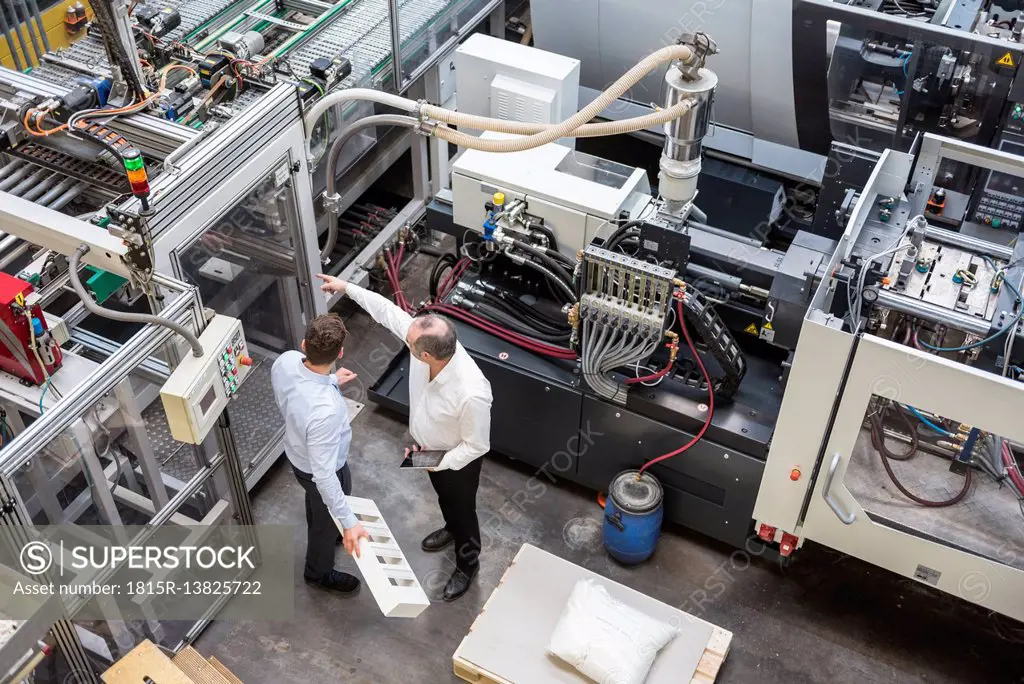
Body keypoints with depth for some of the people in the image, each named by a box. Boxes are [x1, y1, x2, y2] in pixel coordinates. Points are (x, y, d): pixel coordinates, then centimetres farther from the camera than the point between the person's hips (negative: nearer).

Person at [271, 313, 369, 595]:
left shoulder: (285, 360, -27)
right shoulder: (326, 411, -47)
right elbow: (324, 473, -38)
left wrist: (330, 381, 5)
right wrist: (349, 522, -31)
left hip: (296, 452, 6)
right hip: (321, 470, -6)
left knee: (317, 504, 37)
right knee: (328, 520, 26)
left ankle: (321, 537, 69)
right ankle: (319, 573, 55)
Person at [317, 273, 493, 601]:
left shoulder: (471, 394, -46)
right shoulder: (428, 341, -30)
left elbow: (477, 446, -29)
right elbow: (388, 310, -13)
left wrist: (438, 463, -25)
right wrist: (347, 287, -9)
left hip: (457, 461, -6)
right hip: (430, 447, 6)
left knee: (462, 509, 23)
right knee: (443, 497, 35)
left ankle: (467, 563, 52)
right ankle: (451, 529, 67)